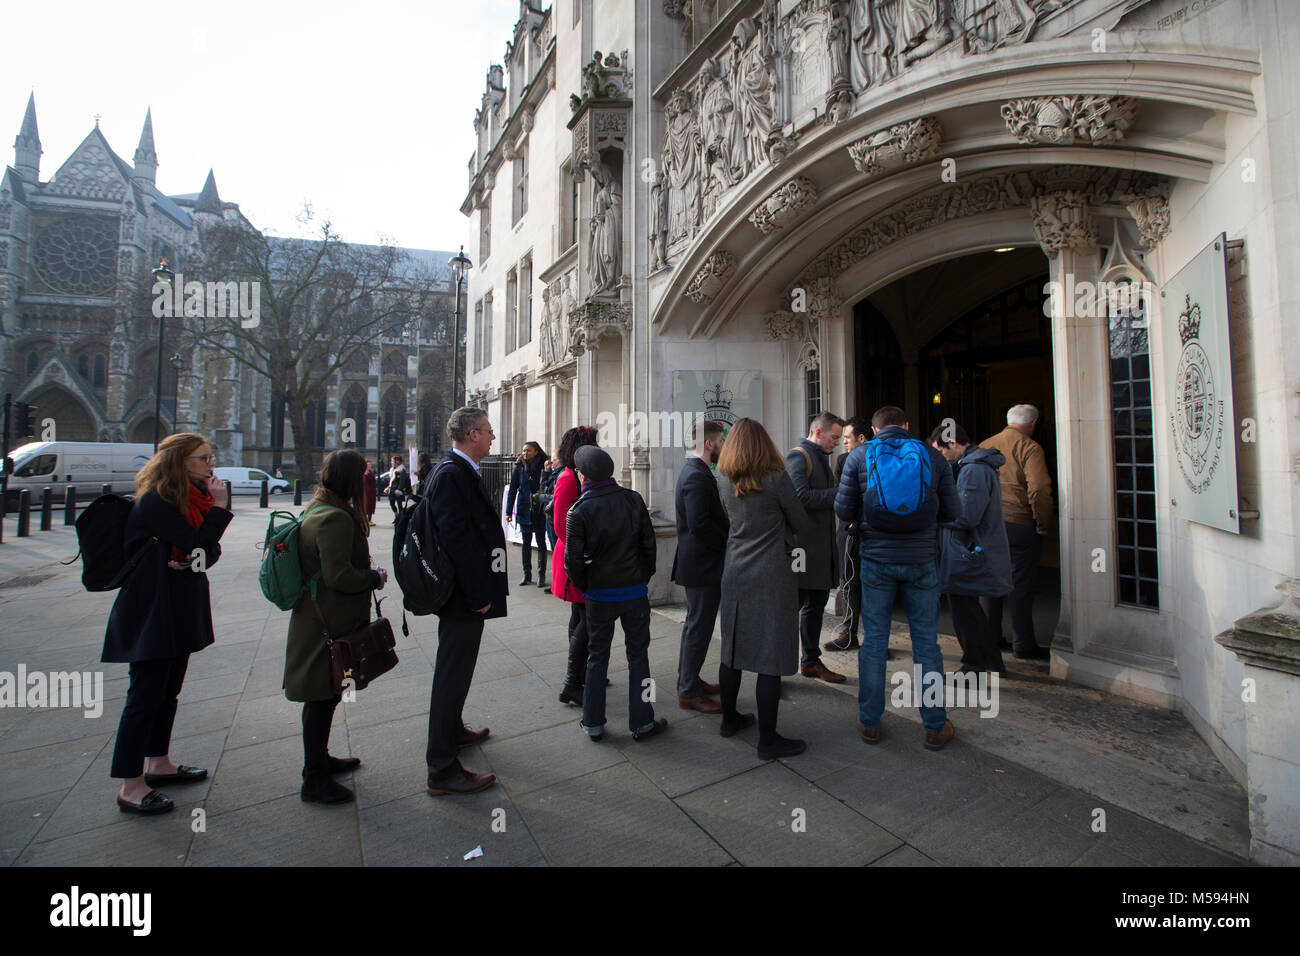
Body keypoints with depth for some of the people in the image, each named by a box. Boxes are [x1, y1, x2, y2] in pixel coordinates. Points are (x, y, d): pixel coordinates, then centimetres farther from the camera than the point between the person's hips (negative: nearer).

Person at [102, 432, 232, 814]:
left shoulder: (193, 498, 8)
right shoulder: (154, 503, -18)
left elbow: (212, 551, 5)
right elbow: (200, 544, -22)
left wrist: (193, 560, -15)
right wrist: (220, 506, -18)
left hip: (180, 614, 9)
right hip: (151, 615, -9)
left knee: (167, 691, 18)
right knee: (145, 696, -1)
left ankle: (158, 764, 33)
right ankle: (130, 787, 10)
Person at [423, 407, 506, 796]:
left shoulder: (459, 471, 12)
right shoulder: (451, 474, -21)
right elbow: (456, 537, -27)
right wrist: (478, 593, -23)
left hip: (466, 591, 11)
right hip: (463, 596, -11)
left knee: (455, 670, 25)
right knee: (453, 674, -1)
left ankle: (453, 730, 45)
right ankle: (442, 770, 12)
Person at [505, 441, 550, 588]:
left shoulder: (543, 467, -5)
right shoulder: (519, 469, 2)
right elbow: (513, 490, 5)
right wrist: (508, 511, 2)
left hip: (539, 511, -3)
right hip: (524, 511, 3)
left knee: (540, 542, 3)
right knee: (526, 543, 11)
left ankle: (541, 574, 13)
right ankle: (527, 574, 21)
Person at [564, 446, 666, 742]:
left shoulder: (579, 509, -12)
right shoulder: (633, 499, -5)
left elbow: (573, 557, -14)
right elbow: (649, 542, -2)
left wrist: (583, 587, 2)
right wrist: (645, 575, 10)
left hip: (599, 595, -1)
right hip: (635, 592, 1)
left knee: (597, 657, 14)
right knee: (638, 656, 12)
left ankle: (593, 723, 24)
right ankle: (641, 723, 20)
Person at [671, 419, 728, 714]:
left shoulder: (694, 471, 12)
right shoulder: (697, 476, -21)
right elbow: (699, 525, -28)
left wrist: (727, 534, 5)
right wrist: (730, 540, -16)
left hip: (696, 563, 11)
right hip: (703, 565, -11)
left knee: (695, 625, 21)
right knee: (699, 627, 0)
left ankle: (687, 680, 35)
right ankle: (689, 693, 13)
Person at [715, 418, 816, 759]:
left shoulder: (723, 481, 3)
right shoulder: (777, 479, -11)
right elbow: (803, 525, -2)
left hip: (734, 575, 6)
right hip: (771, 578, -6)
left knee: (732, 649, 16)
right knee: (771, 657, 1)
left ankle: (730, 719, 31)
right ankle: (768, 739, 9)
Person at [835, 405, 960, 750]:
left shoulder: (859, 456, -1)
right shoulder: (933, 456, 1)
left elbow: (843, 510, -2)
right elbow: (952, 511, 3)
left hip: (877, 560, 0)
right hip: (921, 560, 1)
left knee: (873, 641, 9)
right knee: (926, 642, 10)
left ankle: (869, 722, 20)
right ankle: (935, 726, 21)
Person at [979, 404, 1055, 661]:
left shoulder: (984, 446, 10)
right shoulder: (1029, 448, -9)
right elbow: (1039, 490, -19)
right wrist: (1044, 523, -8)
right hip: (1019, 525, -5)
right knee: (1021, 586, 2)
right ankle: (1024, 645, 11)